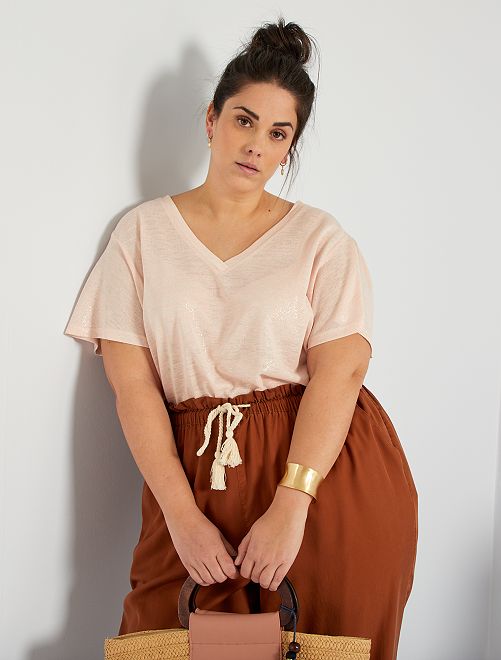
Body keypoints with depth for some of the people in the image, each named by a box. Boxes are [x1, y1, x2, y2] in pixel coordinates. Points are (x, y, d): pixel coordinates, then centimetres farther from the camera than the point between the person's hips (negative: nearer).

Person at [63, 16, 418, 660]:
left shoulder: (321, 236, 4)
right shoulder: (144, 231, 5)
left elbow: (340, 370, -8)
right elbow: (131, 381, -2)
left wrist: (291, 505, -20)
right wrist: (182, 515, -10)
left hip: (330, 471, 0)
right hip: (197, 472, 1)